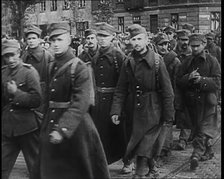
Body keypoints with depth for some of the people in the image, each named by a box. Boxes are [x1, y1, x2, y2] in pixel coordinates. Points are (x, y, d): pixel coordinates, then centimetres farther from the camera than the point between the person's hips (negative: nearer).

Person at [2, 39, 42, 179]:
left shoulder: (29, 72, -9)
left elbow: (37, 100, -14)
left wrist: (16, 93, -19)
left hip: (27, 127, -5)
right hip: (6, 128, 5)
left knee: (35, 166, 8)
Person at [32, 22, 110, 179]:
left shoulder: (79, 68, -13)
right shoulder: (51, 67, 9)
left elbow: (80, 103, -22)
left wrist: (63, 129, -30)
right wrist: (46, 125, 10)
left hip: (75, 126, -6)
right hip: (51, 126, 6)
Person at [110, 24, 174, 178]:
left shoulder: (156, 61, -12)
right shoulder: (128, 62, 2)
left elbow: (167, 91, -10)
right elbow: (121, 89, 5)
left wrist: (169, 116, -10)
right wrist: (116, 111, -3)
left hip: (153, 111, -5)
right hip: (136, 110, 5)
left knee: (144, 149, -5)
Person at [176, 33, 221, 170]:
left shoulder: (212, 61, -2)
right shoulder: (187, 62, 10)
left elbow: (217, 82, -9)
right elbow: (179, 81, 5)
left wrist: (202, 80, -22)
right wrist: (189, 77, -14)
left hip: (207, 100, -5)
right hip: (192, 101, 5)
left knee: (204, 129, -11)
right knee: (197, 127, 14)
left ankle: (197, 154, -15)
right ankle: (208, 151, 30)